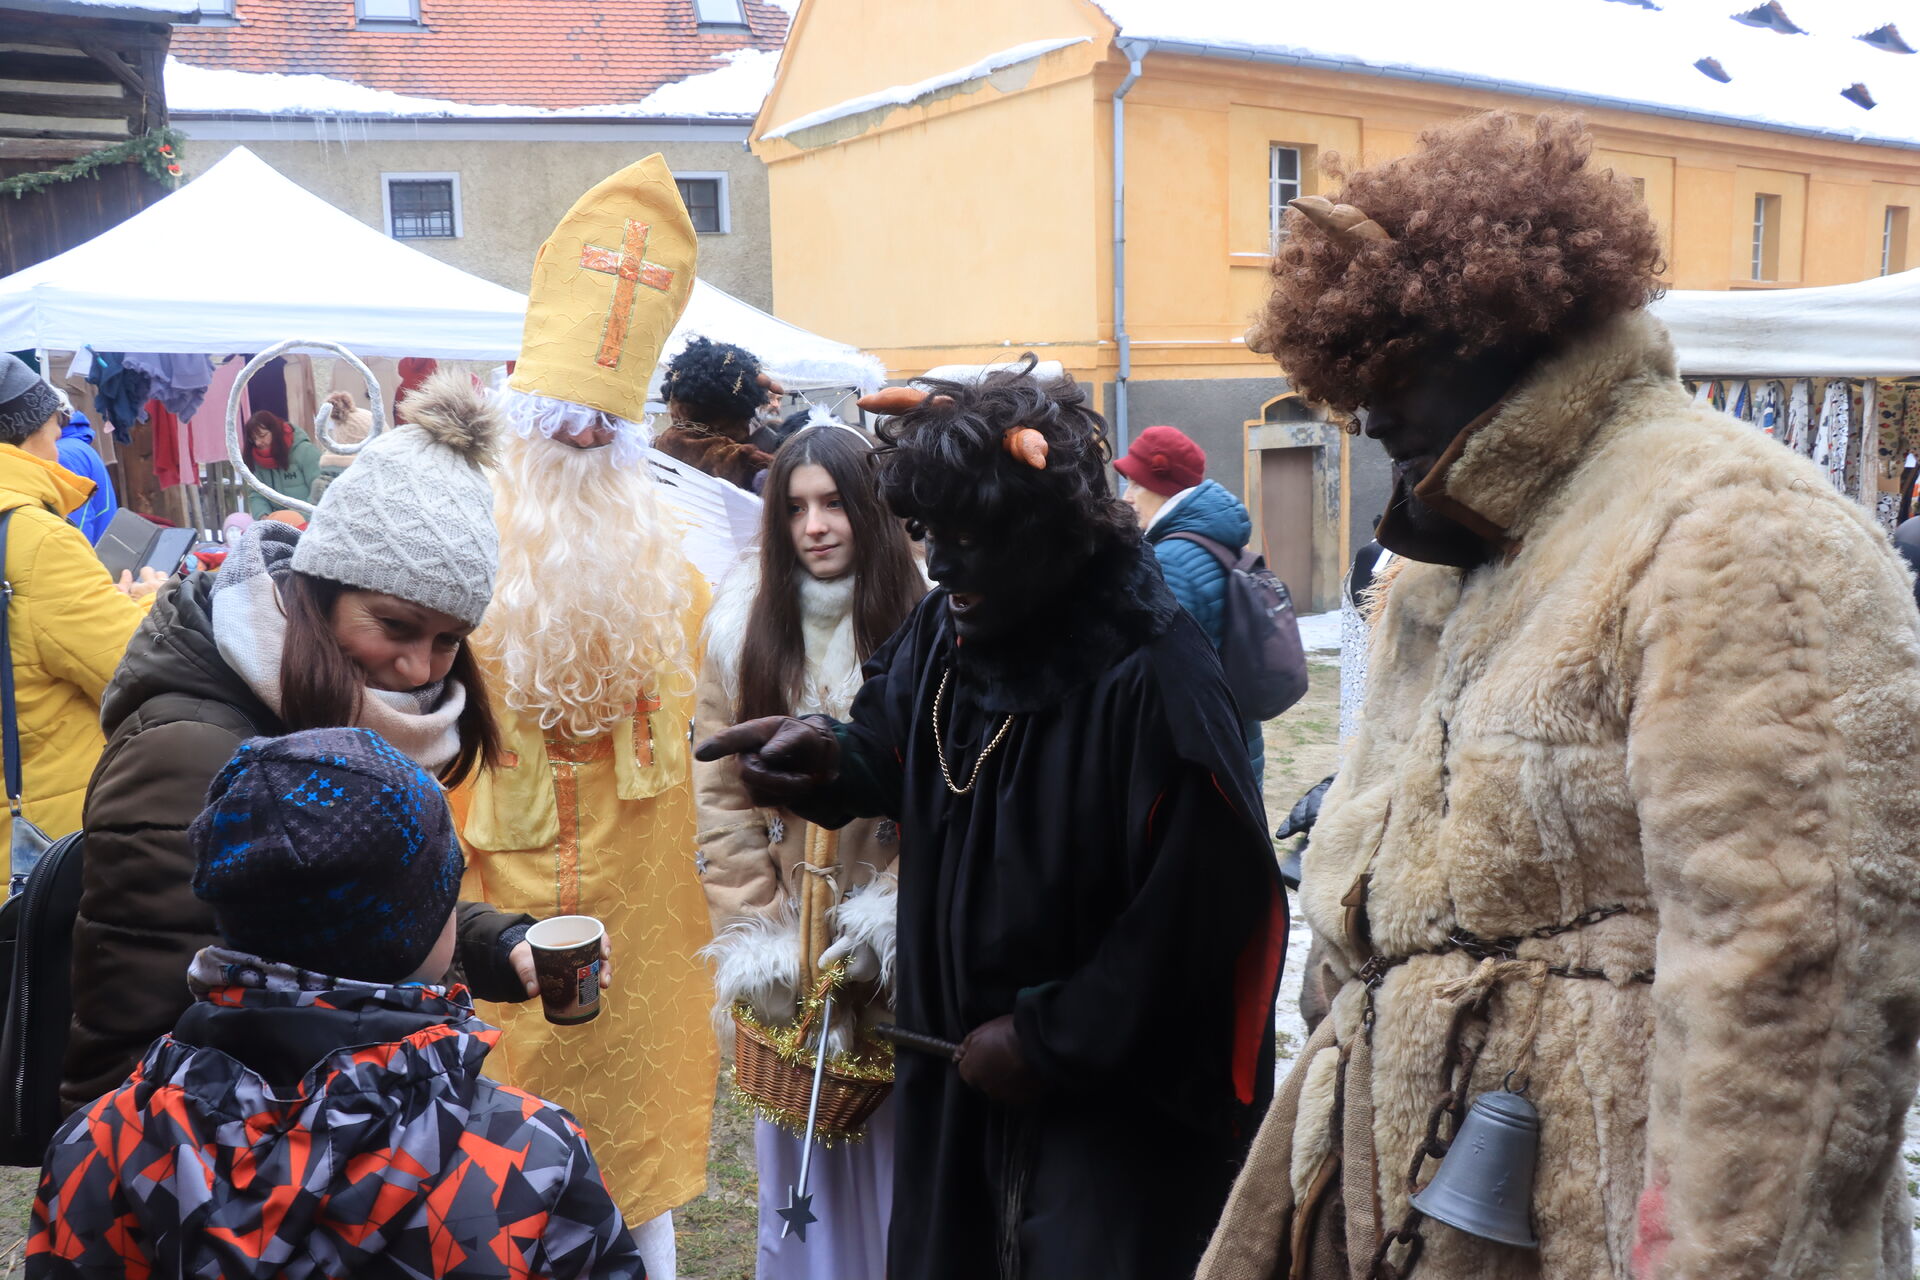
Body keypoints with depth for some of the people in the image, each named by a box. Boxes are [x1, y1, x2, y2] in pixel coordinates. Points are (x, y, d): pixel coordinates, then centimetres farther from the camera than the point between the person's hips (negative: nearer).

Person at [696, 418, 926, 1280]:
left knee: (895, 1140, 7)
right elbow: (720, 796, -1)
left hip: (895, 939, -2)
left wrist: (888, 920, -12)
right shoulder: (743, 626, -2)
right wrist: (757, 934, -5)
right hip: (783, 941, 2)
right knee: (797, 1142, 11)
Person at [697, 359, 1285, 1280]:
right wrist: (828, 756, -9)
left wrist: (1050, 1038, -16)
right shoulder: (943, 632, -2)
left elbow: (1192, 918, -23)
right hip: (958, 1063, 7)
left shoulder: (1151, 680, -25)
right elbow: (890, 748, 15)